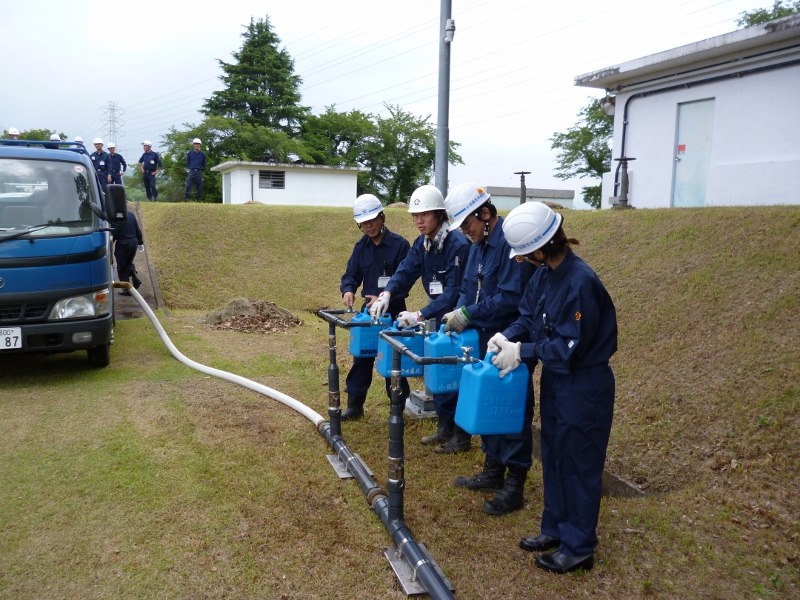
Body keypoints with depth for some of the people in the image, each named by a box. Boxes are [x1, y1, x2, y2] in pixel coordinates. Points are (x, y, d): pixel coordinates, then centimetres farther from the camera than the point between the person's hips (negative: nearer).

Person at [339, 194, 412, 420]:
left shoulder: (400, 244, -12)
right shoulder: (361, 246, 5)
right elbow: (351, 274, 4)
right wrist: (348, 290, -18)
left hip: (393, 311, -5)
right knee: (361, 358, 10)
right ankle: (355, 406, 22)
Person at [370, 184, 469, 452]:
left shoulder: (458, 244, -24)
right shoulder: (421, 244, 3)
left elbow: (454, 291, -28)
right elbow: (405, 271, -4)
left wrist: (421, 315, -33)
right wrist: (387, 293, -24)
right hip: (438, 316, 8)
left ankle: (462, 435, 15)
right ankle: (445, 427, 29)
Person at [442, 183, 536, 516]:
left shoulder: (511, 242, -20)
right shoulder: (478, 243, 9)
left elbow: (510, 298, -25)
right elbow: (468, 287, 15)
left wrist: (468, 314, -19)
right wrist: (458, 313, -2)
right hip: (484, 339, 9)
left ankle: (514, 487, 15)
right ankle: (493, 471, 34)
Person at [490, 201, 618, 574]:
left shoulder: (581, 281, -26)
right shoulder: (544, 274, 0)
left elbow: (570, 346, -24)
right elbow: (528, 315, 9)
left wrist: (522, 352, -18)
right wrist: (507, 336, -9)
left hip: (584, 386, -9)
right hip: (555, 380, 9)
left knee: (578, 463, 6)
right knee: (553, 455, 19)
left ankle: (579, 547, 23)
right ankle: (555, 529, 37)